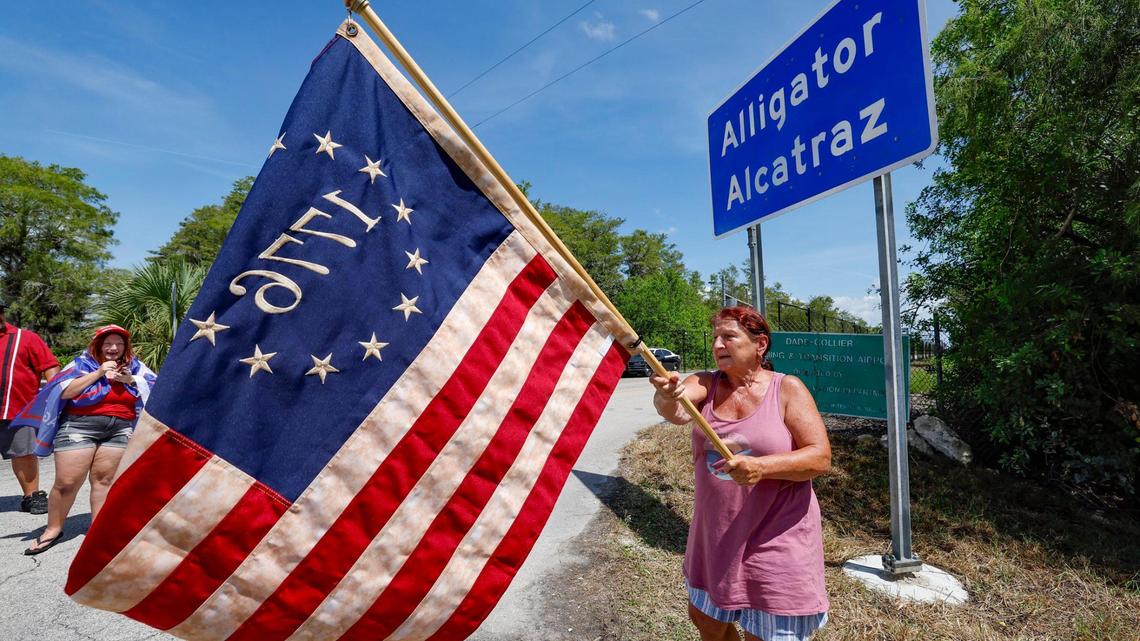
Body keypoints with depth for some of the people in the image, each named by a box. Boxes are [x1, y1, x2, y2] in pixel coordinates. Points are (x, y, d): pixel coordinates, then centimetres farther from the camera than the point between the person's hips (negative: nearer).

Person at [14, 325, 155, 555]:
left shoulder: (134, 366, 10)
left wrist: (131, 380, -10)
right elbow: (63, 391, -8)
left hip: (120, 429, 2)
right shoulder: (82, 363, 4)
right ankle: (53, 529, 17)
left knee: (103, 479, 4)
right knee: (66, 482, 0)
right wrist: (97, 374, -13)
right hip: (80, 426, -1)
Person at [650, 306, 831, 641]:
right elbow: (676, 411, -24)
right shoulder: (706, 384, -3)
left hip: (775, 538, -4)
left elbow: (821, 457, -14)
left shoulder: (788, 389, -9)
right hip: (714, 534, 4)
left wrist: (762, 467, -30)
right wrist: (667, 396, -48)